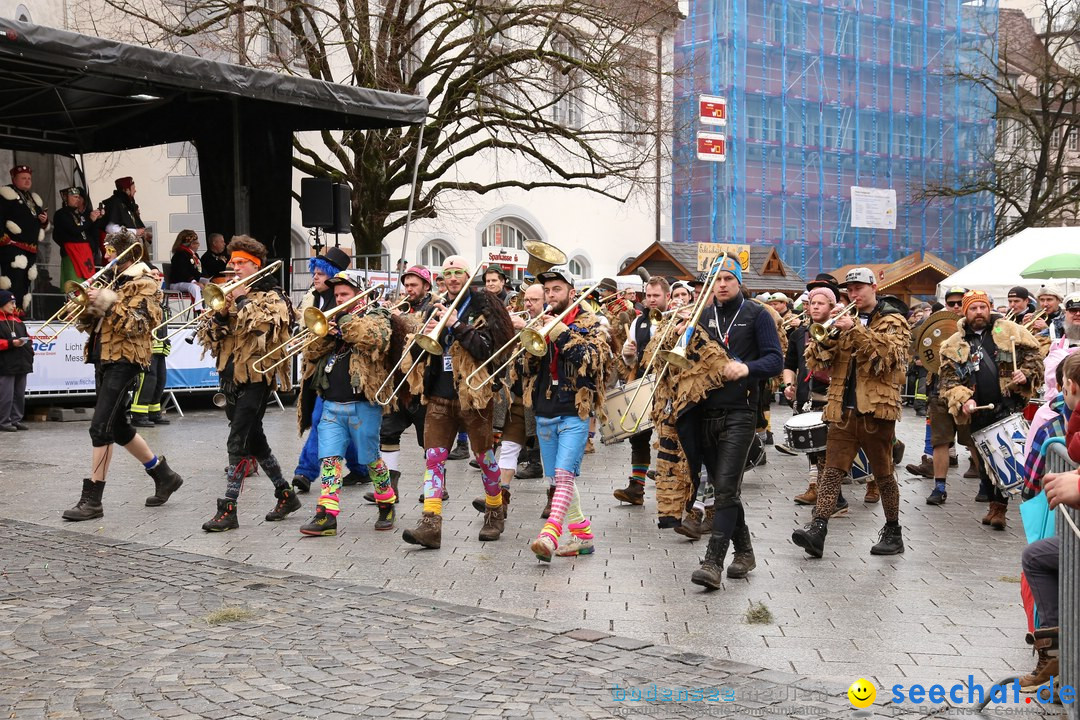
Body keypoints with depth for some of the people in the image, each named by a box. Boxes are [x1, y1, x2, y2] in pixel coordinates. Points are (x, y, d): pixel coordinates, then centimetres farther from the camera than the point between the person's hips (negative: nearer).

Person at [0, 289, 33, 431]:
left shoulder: (17, 320, 19)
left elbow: (26, 336, 24)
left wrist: (28, 343, 6)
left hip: (21, 364, 8)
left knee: (20, 394, 11)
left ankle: (16, 419, 19)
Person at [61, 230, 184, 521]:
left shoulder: (144, 283, -5)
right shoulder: (114, 281, 20)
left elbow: (138, 325, -17)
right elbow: (88, 323, 19)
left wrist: (108, 302, -21)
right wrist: (88, 305, -2)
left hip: (124, 360, -9)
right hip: (103, 358, 9)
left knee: (101, 427, -13)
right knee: (117, 427, 13)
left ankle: (92, 499, -10)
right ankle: (164, 475, 27)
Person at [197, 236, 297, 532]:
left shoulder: (272, 297, -1)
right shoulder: (230, 296, 16)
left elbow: (262, 326, -22)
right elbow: (209, 338, 9)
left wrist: (243, 301, -13)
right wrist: (220, 314, -8)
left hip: (256, 377, -7)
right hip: (231, 377, 8)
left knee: (238, 442, -12)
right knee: (253, 439, 14)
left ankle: (228, 510, -11)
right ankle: (286, 494, 27)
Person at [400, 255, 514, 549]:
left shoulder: (482, 307, -2)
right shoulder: (436, 308, 13)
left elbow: (487, 348, -14)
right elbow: (418, 353, 15)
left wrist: (456, 325, -19)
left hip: (472, 394, -4)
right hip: (439, 395, 4)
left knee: (484, 454, 7)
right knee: (433, 455, -5)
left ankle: (495, 514, 26)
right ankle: (431, 525, -9)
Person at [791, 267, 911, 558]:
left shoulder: (893, 321, 5)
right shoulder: (845, 321, 17)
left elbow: (888, 353, -15)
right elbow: (817, 363, 10)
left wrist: (855, 330, -20)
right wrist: (825, 337, -9)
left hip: (876, 409, -4)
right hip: (843, 410, 4)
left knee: (883, 475, 6)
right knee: (832, 471, -6)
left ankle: (893, 534, 18)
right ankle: (817, 530, -14)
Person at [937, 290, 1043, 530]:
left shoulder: (1009, 331, 4)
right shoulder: (954, 345, 7)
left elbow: (1034, 354, 9)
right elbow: (949, 380, 3)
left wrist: (1025, 374, -9)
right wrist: (963, 400, -12)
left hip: (1008, 405, -3)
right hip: (978, 411, 3)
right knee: (985, 461, 11)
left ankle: (999, 506, -7)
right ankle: (994, 503, 26)